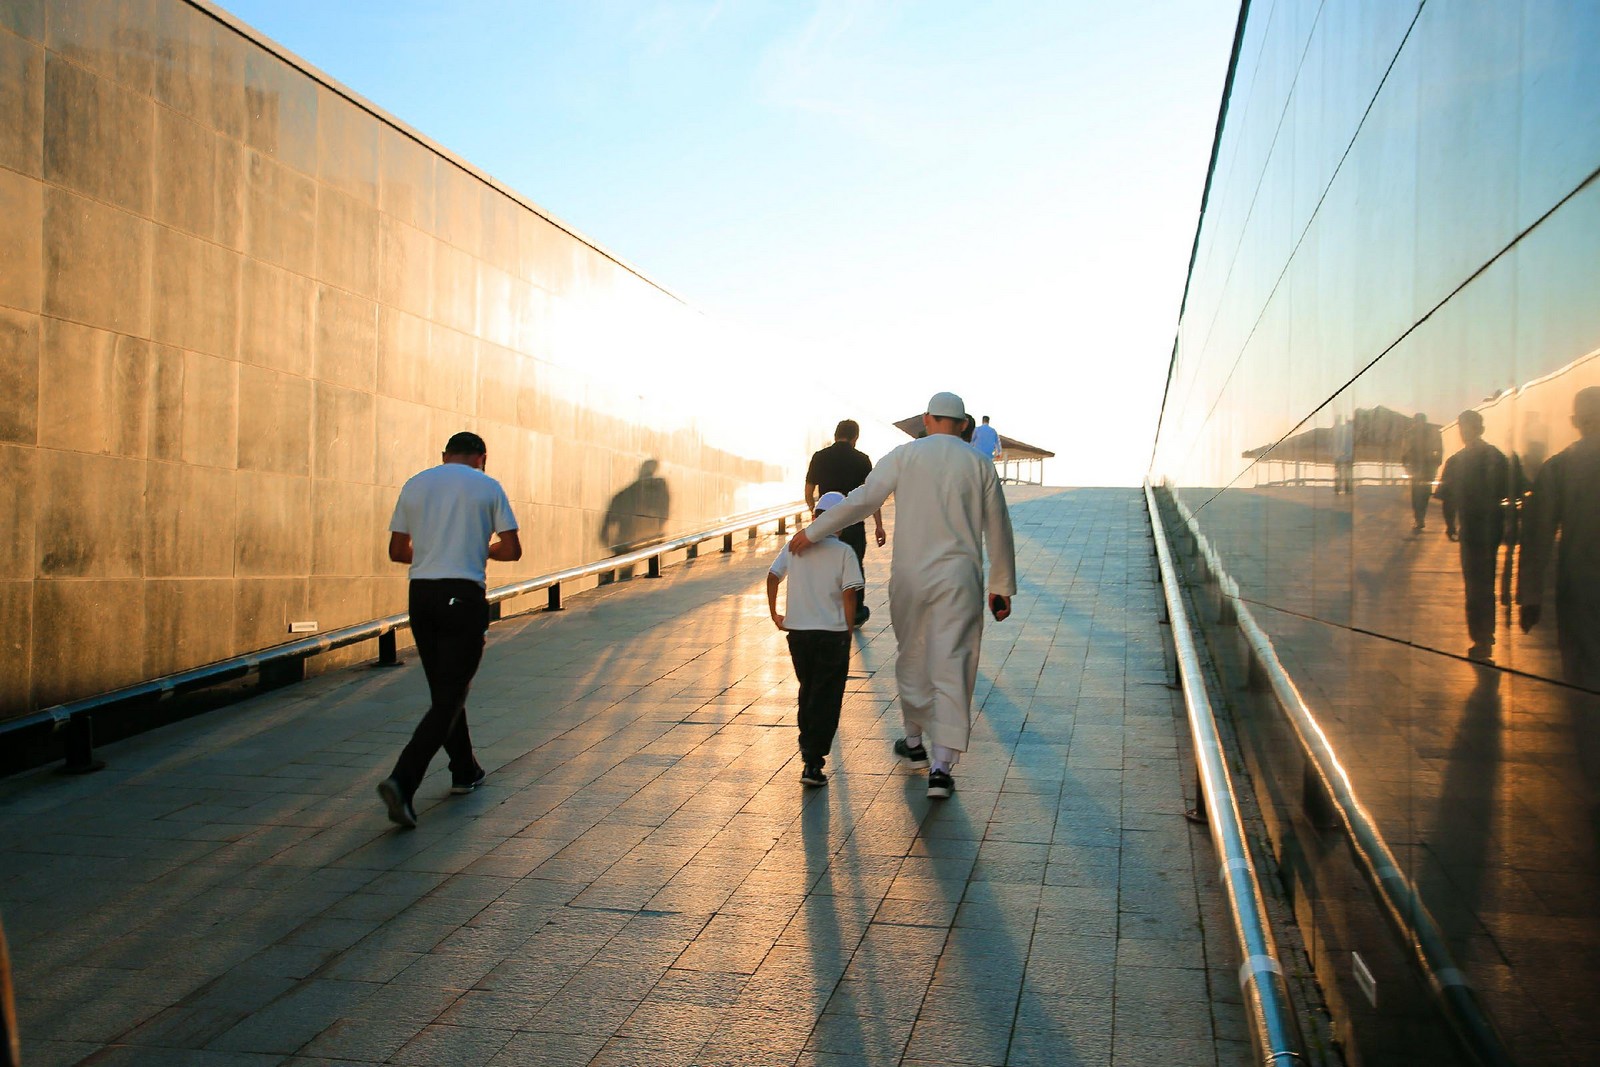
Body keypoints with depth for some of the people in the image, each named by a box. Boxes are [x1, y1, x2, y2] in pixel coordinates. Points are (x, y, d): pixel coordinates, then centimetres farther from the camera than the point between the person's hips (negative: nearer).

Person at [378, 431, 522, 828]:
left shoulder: (415, 485, 11)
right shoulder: (487, 487, 2)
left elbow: (397, 550, 13)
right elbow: (512, 549, 0)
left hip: (421, 594, 5)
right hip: (463, 595, -4)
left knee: (444, 689, 19)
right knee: (449, 697, -2)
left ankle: (465, 771, 32)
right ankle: (402, 781, -17)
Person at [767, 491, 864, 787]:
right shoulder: (844, 552, -6)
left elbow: (772, 577, 6)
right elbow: (849, 595, -10)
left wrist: (775, 614, 16)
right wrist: (848, 632, -1)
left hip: (797, 632, 4)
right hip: (832, 633, -4)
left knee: (807, 692, 23)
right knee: (826, 700, 2)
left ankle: (806, 748, 33)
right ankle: (812, 762, -3)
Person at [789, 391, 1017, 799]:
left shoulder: (905, 455, 0)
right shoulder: (979, 465, 4)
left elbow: (862, 500, -5)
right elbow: (998, 530, 7)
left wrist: (813, 531, 5)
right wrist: (1002, 586, 16)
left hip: (909, 577, 1)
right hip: (959, 581, 0)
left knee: (912, 657, 18)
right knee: (951, 666, -1)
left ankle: (914, 742, 34)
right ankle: (941, 766, -7)